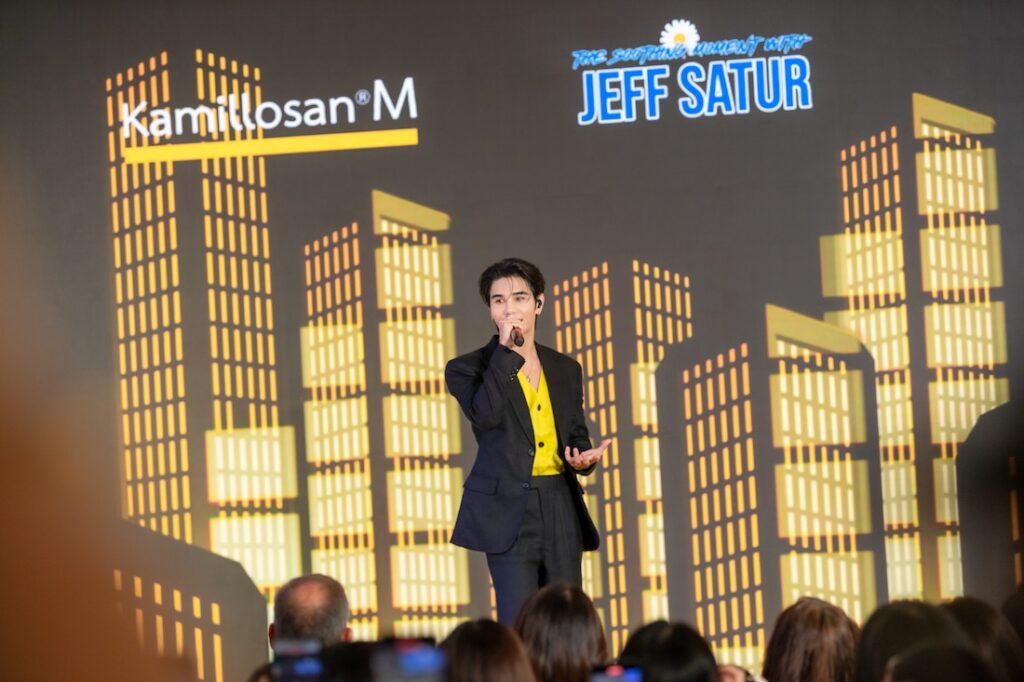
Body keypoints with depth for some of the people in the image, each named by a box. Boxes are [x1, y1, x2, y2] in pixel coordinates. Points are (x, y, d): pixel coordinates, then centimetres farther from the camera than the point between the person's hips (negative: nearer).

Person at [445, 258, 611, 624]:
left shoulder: (566, 369, 14)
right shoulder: (468, 368, 0)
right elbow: (485, 414, -19)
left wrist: (584, 457, -2)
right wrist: (506, 351, -15)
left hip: (561, 507, 5)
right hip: (508, 508, -4)